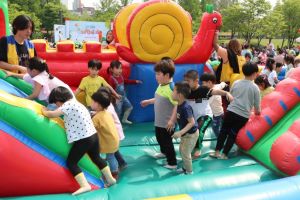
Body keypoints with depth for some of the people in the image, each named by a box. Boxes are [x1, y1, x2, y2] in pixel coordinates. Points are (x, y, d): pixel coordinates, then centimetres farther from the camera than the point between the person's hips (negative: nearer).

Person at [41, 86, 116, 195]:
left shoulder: (68, 105, -14)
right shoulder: (75, 103, 16)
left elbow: (52, 114, -15)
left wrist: (44, 111, 5)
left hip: (83, 139, -10)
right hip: (93, 135, 10)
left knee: (71, 162, 1)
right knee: (96, 158, 26)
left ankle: (85, 185, -7)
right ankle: (110, 179, 38)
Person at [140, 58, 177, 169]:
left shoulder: (171, 88, -28)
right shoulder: (161, 85, 2)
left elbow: (177, 105, -31)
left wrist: (172, 120, -32)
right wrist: (148, 101, 28)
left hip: (167, 123, -10)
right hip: (159, 121, 10)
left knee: (167, 142, 4)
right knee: (159, 138, 28)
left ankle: (172, 163, 20)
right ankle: (164, 152, 54)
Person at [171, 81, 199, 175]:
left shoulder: (185, 107, -31)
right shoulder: (179, 105, -3)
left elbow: (192, 122, -30)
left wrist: (180, 132, -34)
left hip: (191, 134, -9)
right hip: (185, 133, 9)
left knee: (185, 153, 2)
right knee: (181, 150, 20)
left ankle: (189, 171, 21)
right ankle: (185, 168, 38)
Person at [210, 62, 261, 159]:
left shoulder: (236, 83, 6)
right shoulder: (255, 87, -3)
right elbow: (257, 105, 3)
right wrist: (257, 112, 23)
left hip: (231, 111, 2)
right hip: (243, 115, -2)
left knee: (224, 131, 13)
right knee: (233, 134, 8)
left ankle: (217, 151, 14)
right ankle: (224, 154, 11)